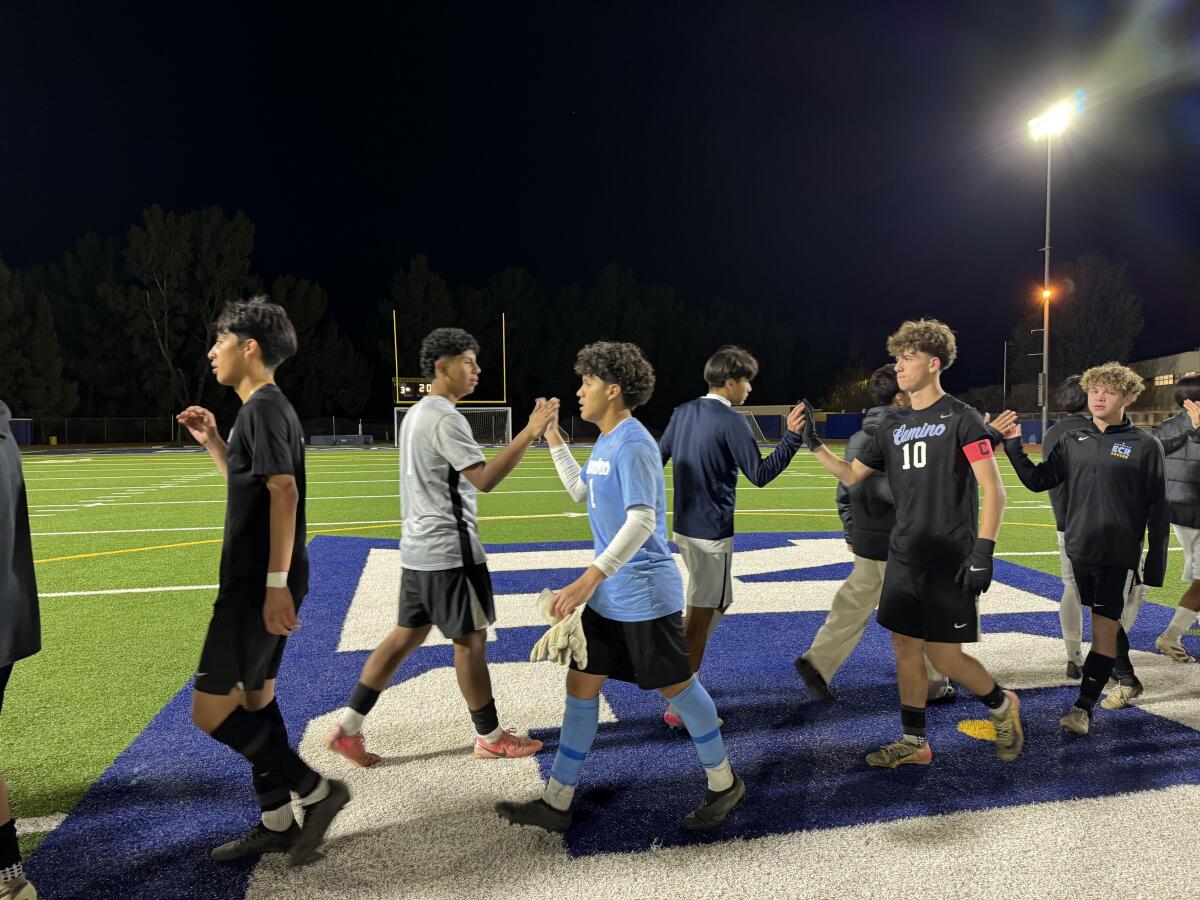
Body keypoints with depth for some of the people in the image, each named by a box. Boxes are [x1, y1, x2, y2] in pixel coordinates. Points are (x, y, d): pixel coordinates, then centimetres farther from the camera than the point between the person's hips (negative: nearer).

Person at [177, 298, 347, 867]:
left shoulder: (263, 406, -15)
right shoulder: (267, 408, 16)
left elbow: (283, 491, -25)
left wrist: (275, 583, -27)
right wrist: (212, 441, 17)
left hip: (256, 585, -10)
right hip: (259, 582, 10)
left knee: (210, 711, -3)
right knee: (254, 700, 16)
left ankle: (316, 790, 5)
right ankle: (276, 824, 26)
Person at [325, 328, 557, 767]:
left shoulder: (415, 414, 15)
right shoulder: (445, 418, -17)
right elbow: (484, 479, -26)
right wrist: (530, 433, -26)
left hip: (419, 547, 10)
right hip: (449, 550, -10)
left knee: (406, 635, 14)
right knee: (471, 639, 2)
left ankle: (348, 728, 16)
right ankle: (490, 737, 17)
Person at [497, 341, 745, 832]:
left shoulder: (633, 445, -19)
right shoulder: (605, 442, 10)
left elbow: (642, 521, -28)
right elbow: (581, 492, 26)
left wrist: (589, 579, -34)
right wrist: (553, 439, 20)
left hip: (644, 595, -9)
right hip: (609, 596, 9)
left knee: (677, 686, 7)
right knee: (580, 685, 10)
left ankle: (723, 783, 30)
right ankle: (556, 802, 20)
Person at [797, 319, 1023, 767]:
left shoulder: (961, 418, -8)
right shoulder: (893, 425, 11)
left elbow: (993, 488, -12)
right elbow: (851, 476, 16)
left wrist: (983, 551, -19)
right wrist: (813, 445, 4)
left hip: (950, 562, -6)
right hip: (904, 558, 6)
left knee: (943, 656, -1)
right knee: (905, 647, 10)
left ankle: (1002, 705, 29)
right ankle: (913, 743, 24)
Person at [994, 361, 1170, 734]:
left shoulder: (1145, 445, -4)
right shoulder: (1073, 440, 6)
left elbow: (1158, 510, -2)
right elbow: (1038, 480, 8)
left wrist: (1155, 564, -4)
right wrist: (1013, 445, -3)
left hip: (1120, 556, -4)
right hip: (1080, 552, 4)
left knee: (1104, 628, -7)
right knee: (1107, 624, 18)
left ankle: (1083, 708, -3)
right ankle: (1128, 681, 40)